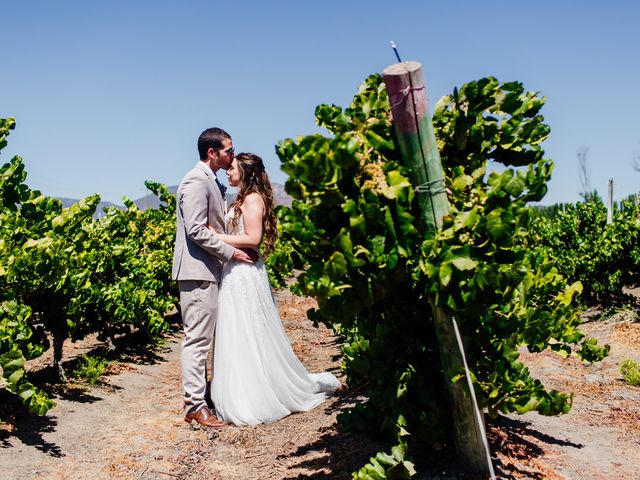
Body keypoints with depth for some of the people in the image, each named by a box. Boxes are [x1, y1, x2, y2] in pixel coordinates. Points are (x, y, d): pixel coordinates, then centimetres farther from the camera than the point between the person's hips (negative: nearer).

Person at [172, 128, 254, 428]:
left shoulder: (211, 181, 17)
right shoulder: (196, 182, -14)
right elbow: (196, 230, -21)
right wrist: (230, 252, -15)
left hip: (209, 270, 10)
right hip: (197, 271, -10)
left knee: (203, 338, 16)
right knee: (197, 339, -7)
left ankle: (200, 393, 26)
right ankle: (195, 407, -2)